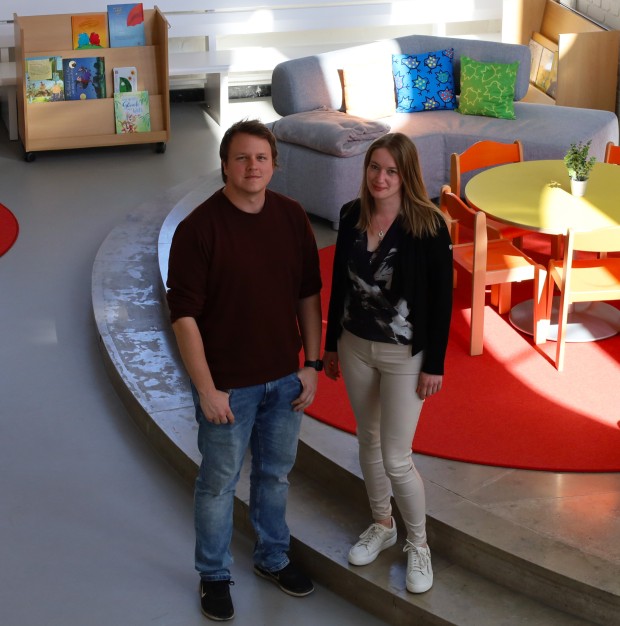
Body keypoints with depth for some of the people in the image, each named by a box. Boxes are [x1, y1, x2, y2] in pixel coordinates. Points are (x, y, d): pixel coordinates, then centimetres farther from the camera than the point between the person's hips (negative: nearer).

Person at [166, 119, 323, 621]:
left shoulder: (292, 217, -2)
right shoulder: (199, 228, -17)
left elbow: (309, 294, 6)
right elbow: (184, 315, -17)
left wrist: (312, 364, 4)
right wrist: (207, 389, -17)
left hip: (284, 377, 5)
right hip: (228, 383, -4)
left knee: (276, 474, 20)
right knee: (219, 482, 11)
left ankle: (274, 557, 41)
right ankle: (214, 576, 29)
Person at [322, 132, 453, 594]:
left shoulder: (428, 225, -17)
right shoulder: (352, 216, -3)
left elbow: (442, 298, -13)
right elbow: (340, 283, 7)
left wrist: (434, 365, -12)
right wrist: (332, 344, 11)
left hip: (405, 355, -5)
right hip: (355, 347, 5)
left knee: (396, 459, -2)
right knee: (369, 443, 19)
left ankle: (418, 543, 22)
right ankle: (382, 526, 41)